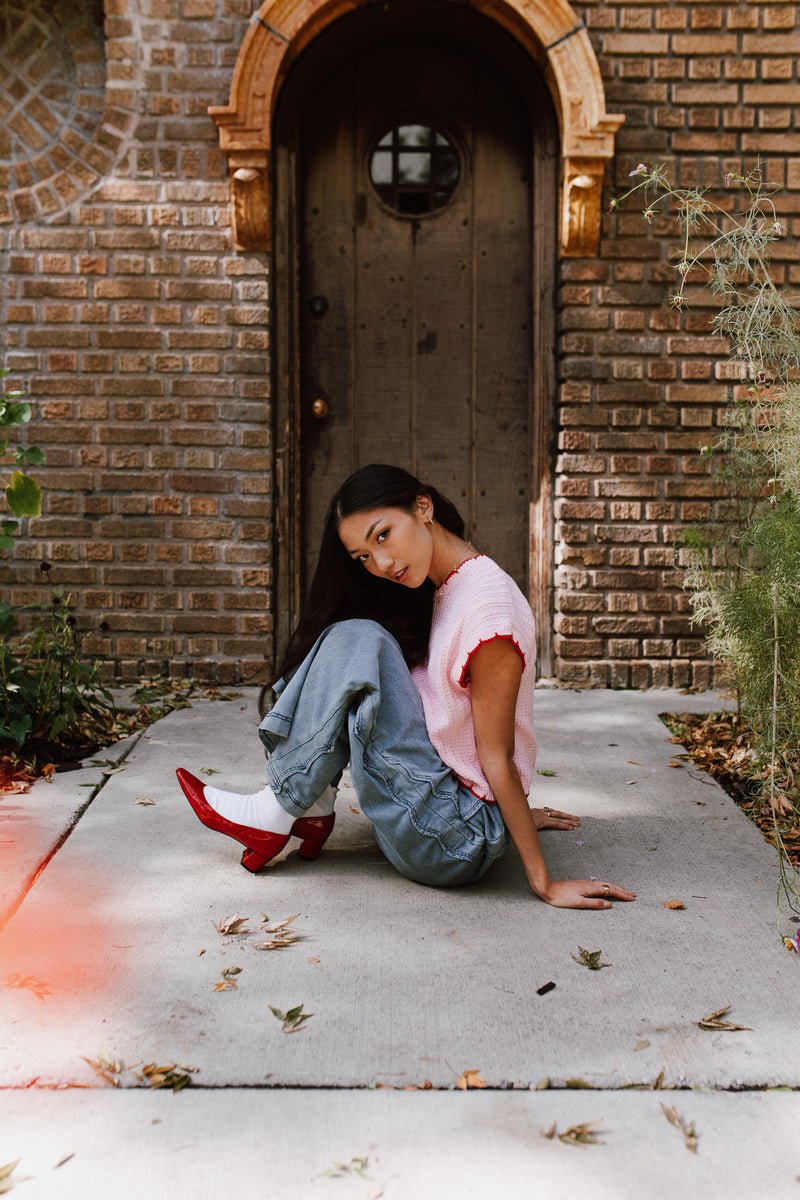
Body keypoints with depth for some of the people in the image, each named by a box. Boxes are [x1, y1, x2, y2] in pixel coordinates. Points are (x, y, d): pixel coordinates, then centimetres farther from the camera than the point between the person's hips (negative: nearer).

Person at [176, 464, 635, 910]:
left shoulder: (488, 603, -19)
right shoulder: (438, 592, 9)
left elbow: (496, 758, -18)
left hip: (458, 844, -9)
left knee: (355, 643, -19)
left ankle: (275, 816, -7)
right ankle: (315, 810, 1)